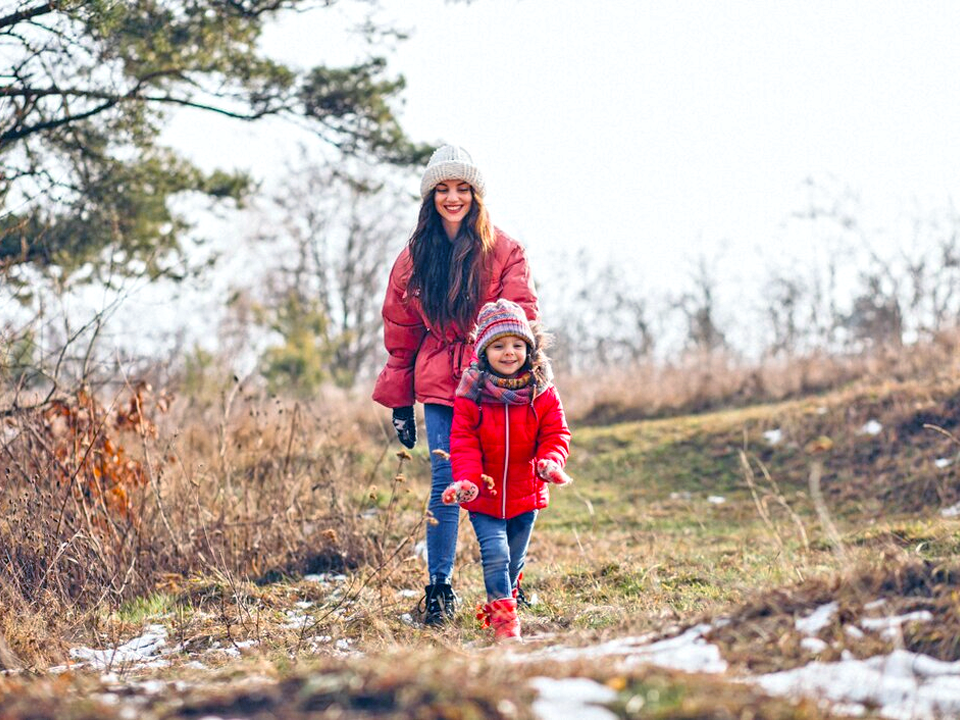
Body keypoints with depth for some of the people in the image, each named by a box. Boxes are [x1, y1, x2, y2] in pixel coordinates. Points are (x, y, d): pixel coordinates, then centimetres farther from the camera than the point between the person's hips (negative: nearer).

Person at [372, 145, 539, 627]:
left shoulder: (504, 252, 2)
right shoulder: (414, 257, 9)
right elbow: (399, 331, 13)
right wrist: (399, 400, 11)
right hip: (439, 386, 2)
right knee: (446, 483, -5)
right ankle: (438, 590, 3)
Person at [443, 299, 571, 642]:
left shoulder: (543, 392, -5)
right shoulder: (471, 394, -9)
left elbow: (556, 434, -1)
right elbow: (463, 442, -9)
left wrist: (550, 462, -22)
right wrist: (468, 479, -23)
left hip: (525, 495, 2)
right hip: (484, 495, -2)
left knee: (515, 559, 15)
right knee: (495, 554, -14)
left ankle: (497, 605, 38)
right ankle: (504, 616, -3)